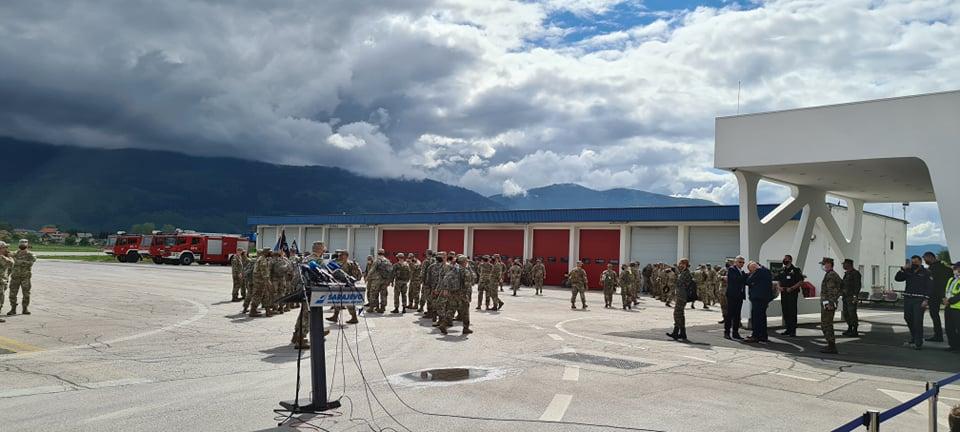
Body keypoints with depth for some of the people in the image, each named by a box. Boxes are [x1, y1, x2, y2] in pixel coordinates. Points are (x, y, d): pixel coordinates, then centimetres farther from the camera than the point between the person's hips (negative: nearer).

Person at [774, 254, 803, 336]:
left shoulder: (795, 270, -5)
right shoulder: (782, 270, 14)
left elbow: (801, 281, -10)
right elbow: (778, 280, 21)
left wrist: (791, 288, -17)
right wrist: (780, 287, 1)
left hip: (792, 293, -6)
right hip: (783, 293, 6)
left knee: (792, 312, -6)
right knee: (785, 312, 9)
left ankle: (793, 330, -2)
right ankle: (788, 329, 17)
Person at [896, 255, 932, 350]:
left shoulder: (926, 273, -2)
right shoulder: (908, 272, 13)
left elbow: (929, 287, -7)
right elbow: (897, 278, 10)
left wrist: (926, 300, -15)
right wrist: (902, 269, -3)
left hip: (919, 300, -6)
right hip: (908, 298, 6)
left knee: (918, 321, -7)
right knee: (908, 318, 11)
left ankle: (918, 343, -1)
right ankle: (913, 338, 28)